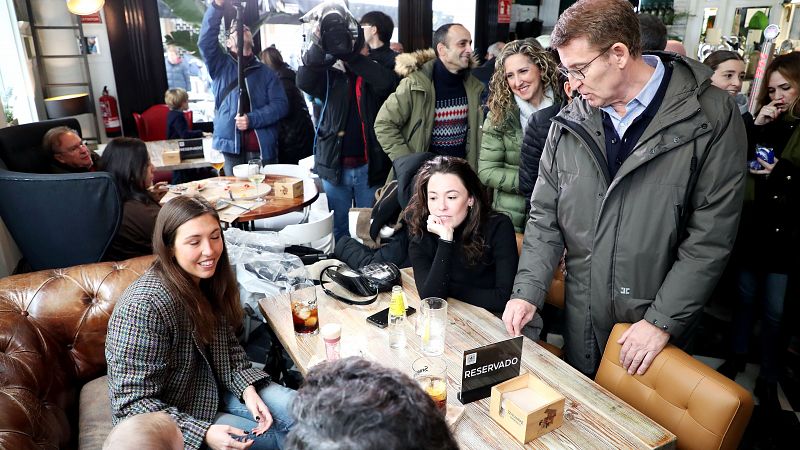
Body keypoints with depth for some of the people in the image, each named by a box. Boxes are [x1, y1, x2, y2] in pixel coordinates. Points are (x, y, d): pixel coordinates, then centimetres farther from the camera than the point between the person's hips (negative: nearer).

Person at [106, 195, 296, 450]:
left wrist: (247, 389, -12)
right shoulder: (144, 307, -29)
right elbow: (133, 403, -26)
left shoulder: (210, 279, -6)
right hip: (173, 418, -6)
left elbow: (228, 345, 4)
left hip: (214, 387, 6)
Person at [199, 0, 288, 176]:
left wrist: (252, 119, -13)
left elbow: (280, 104, 1)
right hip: (232, 146, 0)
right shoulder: (221, 65, 12)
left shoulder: (266, 72, 12)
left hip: (263, 148, 1)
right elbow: (205, 41, -5)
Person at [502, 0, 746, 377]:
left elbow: (711, 236, -12)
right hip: (581, 317, 4)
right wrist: (527, 291, -8)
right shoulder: (570, 121, 0)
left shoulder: (713, 117, -12)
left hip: (657, 322, -3)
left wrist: (663, 322, -14)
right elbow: (545, 216, 2)